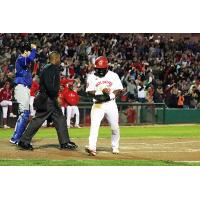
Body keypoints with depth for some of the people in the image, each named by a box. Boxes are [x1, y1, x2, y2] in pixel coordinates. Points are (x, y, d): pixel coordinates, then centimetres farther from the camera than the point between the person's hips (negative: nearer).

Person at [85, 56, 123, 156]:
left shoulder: (113, 75, 4)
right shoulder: (92, 77, 3)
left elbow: (119, 90, 2)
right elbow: (89, 91, -3)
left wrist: (111, 95, -16)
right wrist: (97, 94, -23)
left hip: (111, 104, 1)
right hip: (98, 105, -1)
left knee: (115, 127, 8)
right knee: (94, 126, -17)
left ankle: (115, 147, 26)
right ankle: (92, 148, -25)